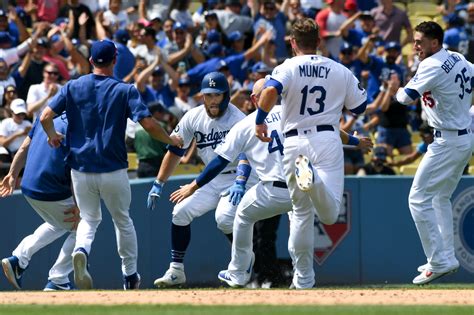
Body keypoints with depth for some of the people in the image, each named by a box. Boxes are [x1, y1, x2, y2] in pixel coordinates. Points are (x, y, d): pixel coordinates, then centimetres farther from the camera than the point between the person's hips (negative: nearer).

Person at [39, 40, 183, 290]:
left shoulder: (73, 87, 0)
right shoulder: (124, 90, -6)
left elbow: (45, 117, -6)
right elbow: (148, 123, -14)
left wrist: (53, 136, 14)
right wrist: (169, 140, 3)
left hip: (80, 169, 2)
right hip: (113, 171, -2)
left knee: (89, 219, 17)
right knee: (122, 220, 18)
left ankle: (81, 250, -16)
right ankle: (130, 276, 23)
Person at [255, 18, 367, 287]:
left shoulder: (288, 68, 0)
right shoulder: (340, 71, 8)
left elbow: (270, 91, -20)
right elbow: (360, 107, 14)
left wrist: (260, 121, -7)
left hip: (295, 142, 0)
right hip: (328, 140, 0)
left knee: (301, 212, 15)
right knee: (330, 214, -11)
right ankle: (315, 181, -42)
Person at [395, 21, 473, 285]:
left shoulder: (433, 66, -18)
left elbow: (407, 97, -24)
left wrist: (400, 91, -1)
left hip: (448, 142, -10)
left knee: (419, 199, -7)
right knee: (441, 197, 22)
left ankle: (439, 261, -10)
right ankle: (447, 257, 25)